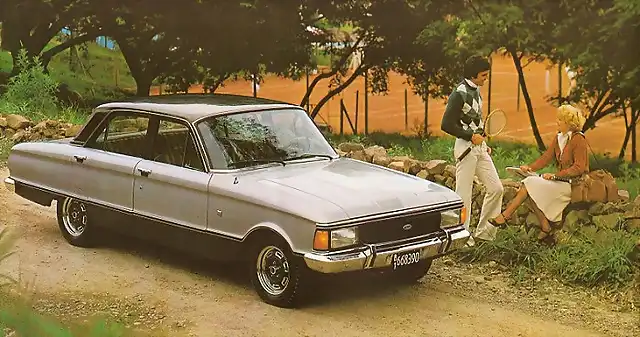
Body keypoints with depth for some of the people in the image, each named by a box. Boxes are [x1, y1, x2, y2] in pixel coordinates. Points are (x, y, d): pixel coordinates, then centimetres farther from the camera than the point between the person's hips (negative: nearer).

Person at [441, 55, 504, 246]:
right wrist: (470, 136, -17)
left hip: (479, 147, 9)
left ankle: (483, 231, 16)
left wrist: (484, 144, 17)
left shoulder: (476, 91, 13)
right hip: (465, 147, -9)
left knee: (496, 188, 7)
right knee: (464, 194, -1)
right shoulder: (459, 94, -15)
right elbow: (446, 124, -20)